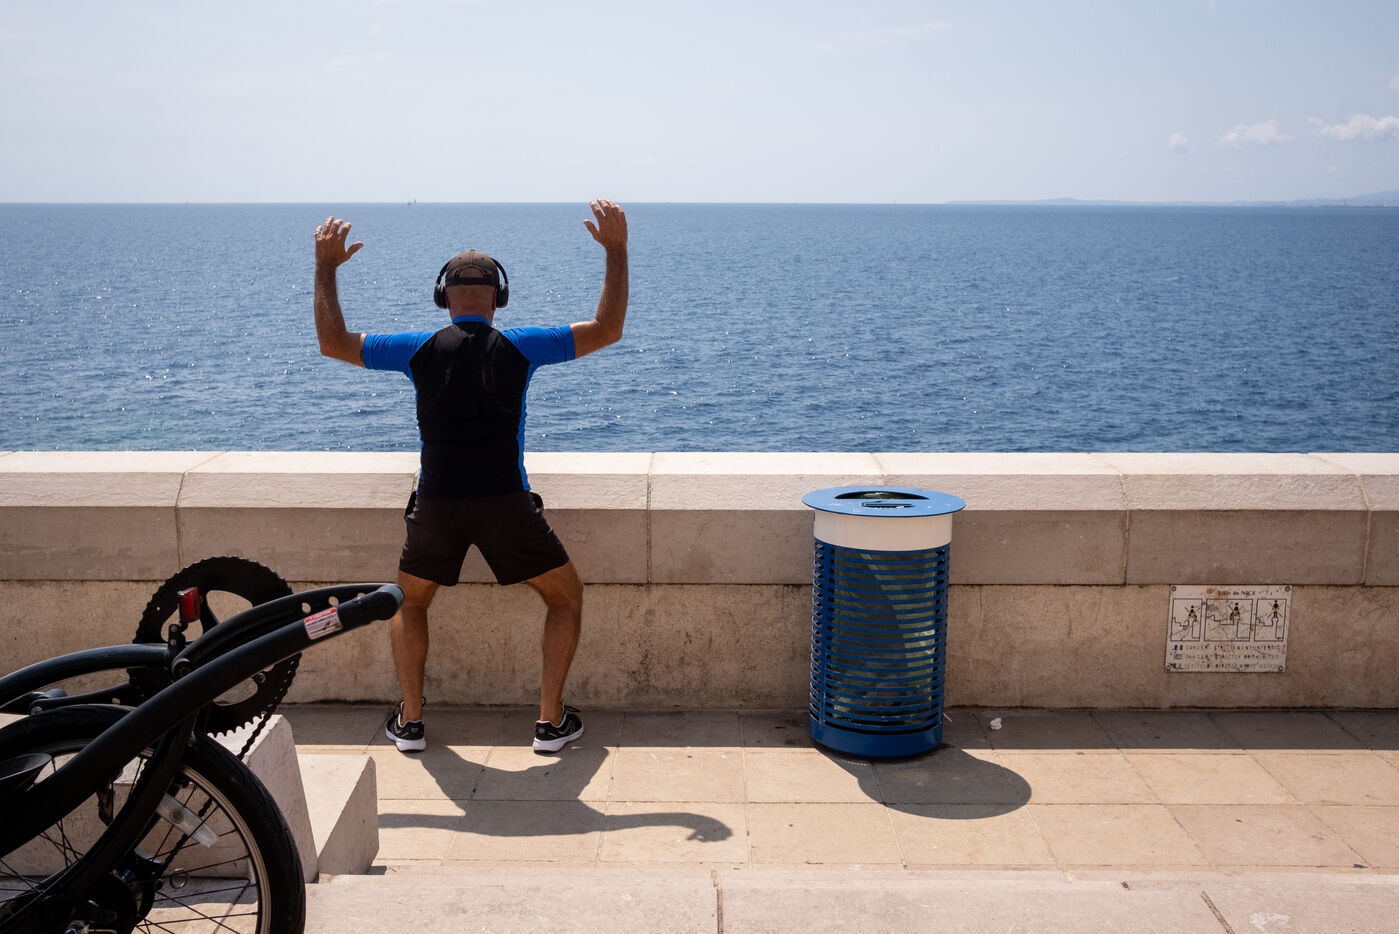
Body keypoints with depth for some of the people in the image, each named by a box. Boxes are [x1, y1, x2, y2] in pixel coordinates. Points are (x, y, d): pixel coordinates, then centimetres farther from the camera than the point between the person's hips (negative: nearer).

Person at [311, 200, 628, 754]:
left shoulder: (420, 349, 3)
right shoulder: (518, 347, 0)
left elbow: (332, 342, 9)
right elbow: (607, 330, 2)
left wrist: (325, 267, 18)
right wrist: (615, 251, 6)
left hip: (437, 504, 2)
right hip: (506, 502, -1)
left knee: (408, 603, 27)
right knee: (566, 597, 18)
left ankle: (410, 721, 21)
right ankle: (551, 720, 12)